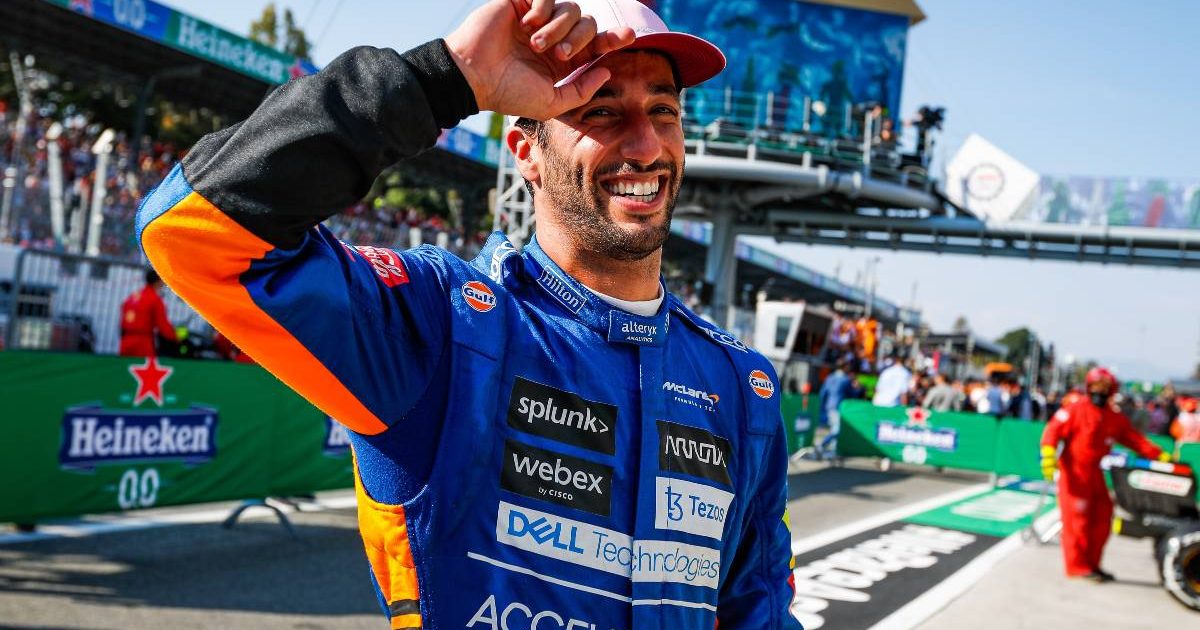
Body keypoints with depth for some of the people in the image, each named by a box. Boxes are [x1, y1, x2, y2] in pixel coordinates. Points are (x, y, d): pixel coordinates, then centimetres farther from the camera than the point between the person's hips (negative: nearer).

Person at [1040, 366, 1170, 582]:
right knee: (1077, 518, -8)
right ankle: (1078, 566, -4)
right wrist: (1048, 454, -24)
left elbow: (1135, 439, 10)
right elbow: (1053, 430, -10)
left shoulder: (1116, 419, 13)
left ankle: (1092, 564, 18)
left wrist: (1159, 455, -2)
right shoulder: (1075, 410, -4)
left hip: (1096, 473, 6)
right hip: (1074, 472, -6)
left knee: (1102, 519, 7)